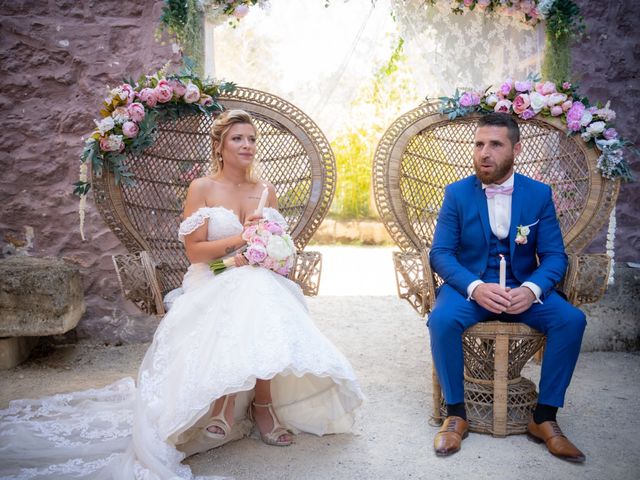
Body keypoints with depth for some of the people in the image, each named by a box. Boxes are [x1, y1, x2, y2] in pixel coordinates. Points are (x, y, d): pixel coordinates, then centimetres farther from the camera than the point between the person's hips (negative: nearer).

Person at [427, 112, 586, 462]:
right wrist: (475, 287, -25)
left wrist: (532, 289, -23)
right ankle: (456, 413, -12)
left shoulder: (539, 194, 2)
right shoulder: (456, 193, -2)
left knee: (571, 320, -24)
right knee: (441, 320, -32)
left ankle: (544, 417, -8)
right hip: (469, 285, -1)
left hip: (523, 288, 2)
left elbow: (554, 256, 0)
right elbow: (440, 253, -6)